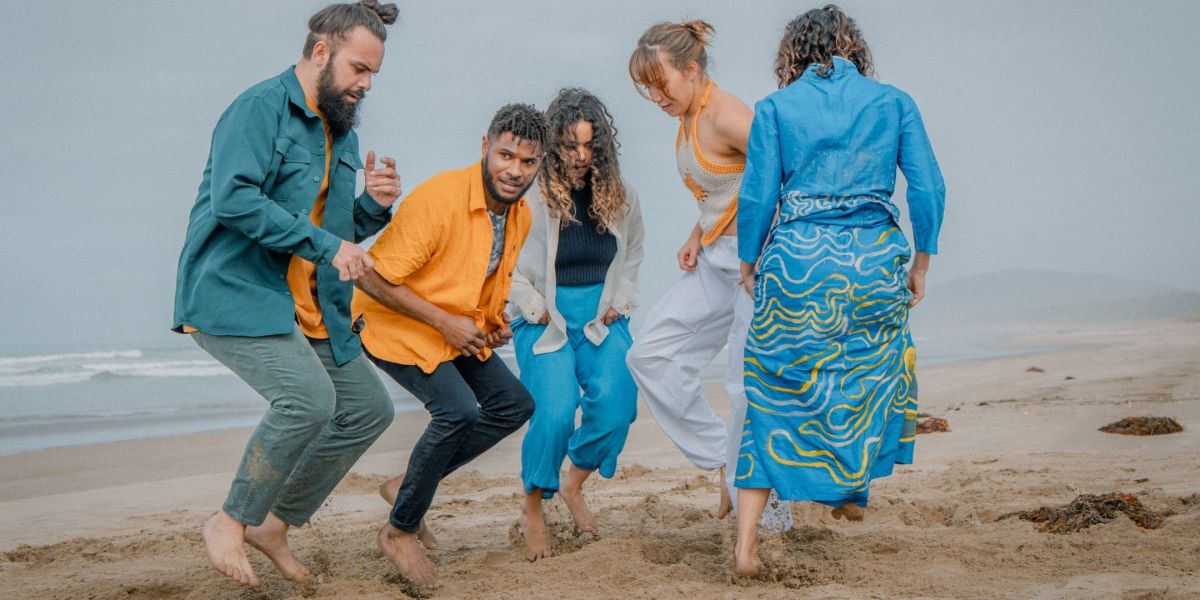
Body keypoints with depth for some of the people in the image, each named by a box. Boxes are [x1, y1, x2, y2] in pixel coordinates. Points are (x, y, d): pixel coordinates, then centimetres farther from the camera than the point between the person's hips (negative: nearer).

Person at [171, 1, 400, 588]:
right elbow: (234, 198, -25)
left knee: (369, 408, 9)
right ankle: (230, 521, -6)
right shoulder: (261, 108, -11)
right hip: (233, 295, -9)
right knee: (308, 397, -27)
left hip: (309, 311, 10)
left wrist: (373, 205, 3)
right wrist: (324, 244, -24)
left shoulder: (342, 135, 17)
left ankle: (275, 522, 19)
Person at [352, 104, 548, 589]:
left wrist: (494, 322, -1)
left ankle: (409, 484, 15)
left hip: (458, 330, 9)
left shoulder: (521, 215, -2)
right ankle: (399, 531, -4)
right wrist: (443, 321, -25)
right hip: (395, 326, -9)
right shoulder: (439, 198, -28)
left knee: (515, 404, 6)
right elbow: (373, 278, -27)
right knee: (458, 411, -24)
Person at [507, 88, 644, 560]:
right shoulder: (530, 196, -12)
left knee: (616, 405, -16)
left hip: (600, 315, 4)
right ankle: (532, 510, 3)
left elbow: (632, 254, 21)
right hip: (543, 318, -4)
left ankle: (575, 485, 15)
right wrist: (537, 310, -10)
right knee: (555, 410, -22)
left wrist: (620, 302, 9)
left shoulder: (619, 196, 3)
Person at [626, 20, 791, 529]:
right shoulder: (687, 119, 10)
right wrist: (698, 236, 7)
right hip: (715, 260, 10)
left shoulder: (726, 116, -19)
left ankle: (771, 520, 8)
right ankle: (724, 461, 12)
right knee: (650, 355, 6)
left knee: (749, 389, -5)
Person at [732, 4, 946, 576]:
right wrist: (921, 264, 12)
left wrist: (749, 263, 13)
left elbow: (758, 197, -1)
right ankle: (852, 492, 43)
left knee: (777, 391, 7)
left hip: (798, 258, -1)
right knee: (868, 372, 26)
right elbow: (928, 188, 2)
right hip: (876, 259, 1)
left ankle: (746, 538, 0)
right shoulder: (893, 102, 6)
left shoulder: (775, 107, 2)